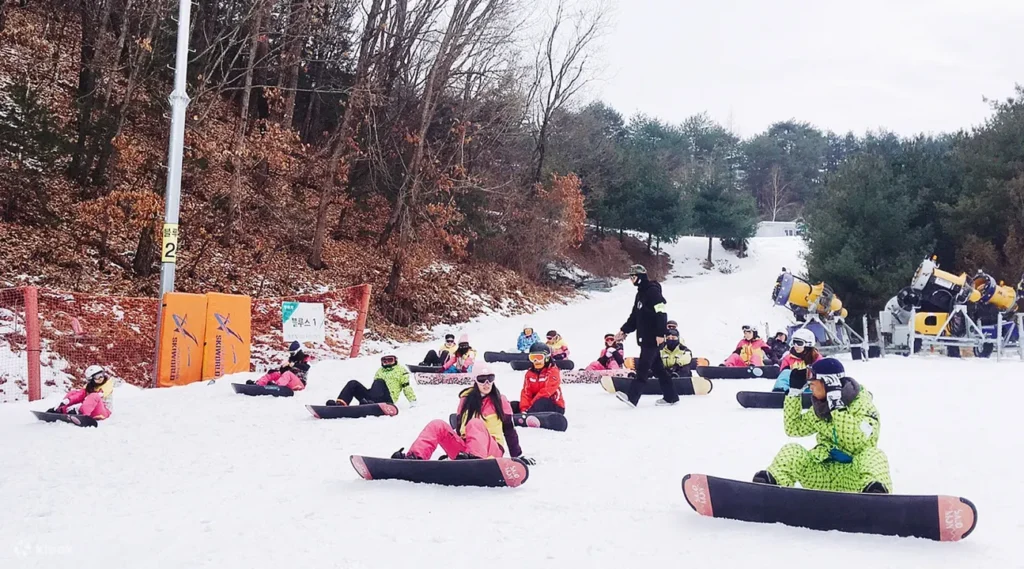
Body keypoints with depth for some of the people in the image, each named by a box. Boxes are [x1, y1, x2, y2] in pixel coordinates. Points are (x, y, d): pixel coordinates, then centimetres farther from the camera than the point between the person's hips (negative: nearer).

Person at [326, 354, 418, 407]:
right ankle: (340, 404, -32)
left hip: (386, 400, -6)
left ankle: (370, 403, -53)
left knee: (380, 381, -32)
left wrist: (412, 400, -2)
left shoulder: (401, 370, 13)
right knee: (353, 384, -10)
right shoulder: (380, 371, 32)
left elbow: (406, 386, 5)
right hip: (373, 399, 6)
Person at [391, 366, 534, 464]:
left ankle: (475, 459, -64)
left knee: (475, 423, -34)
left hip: (491, 451, -4)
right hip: (465, 450, 4)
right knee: (438, 425, -17)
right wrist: (451, 449, 20)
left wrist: (517, 456, 7)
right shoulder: (466, 399, 14)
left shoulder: (500, 401, 6)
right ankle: (414, 458, -38)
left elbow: (509, 430, 8)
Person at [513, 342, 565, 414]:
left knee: (541, 402, -40)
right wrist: (524, 409, -21)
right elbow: (526, 392, -3)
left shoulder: (553, 371, -12)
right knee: (514, 405, -11)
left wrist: (531, 405, -27)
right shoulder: (529, 373, 8)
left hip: (554, 406, -7)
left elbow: (546, 392, -23)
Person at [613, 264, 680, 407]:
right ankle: (671, 396, 17)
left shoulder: (653, 291, -13)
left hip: (653, 338, -10)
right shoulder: (640, 293, 18)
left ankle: (632, 397, -16)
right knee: (657, 367, 11)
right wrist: (624, 331, 13)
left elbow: (662, 313, -20)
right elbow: (635, 316, 21)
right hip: (645, 337, 10)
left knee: (643, 367, -12)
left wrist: (660, 334, -24)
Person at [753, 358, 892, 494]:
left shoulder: (862, 405, -9)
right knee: (790, 451, -17)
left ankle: (875, 490, -63)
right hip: (824, 472, 5)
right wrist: (794, 390, 6)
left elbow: (856, 442, -24)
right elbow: (793, 428, 11)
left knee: (872, 455, -34)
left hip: (853, 473, -4)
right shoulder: (820, 408, 9)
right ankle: (770, 484, -43)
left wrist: (838, 407, -31)